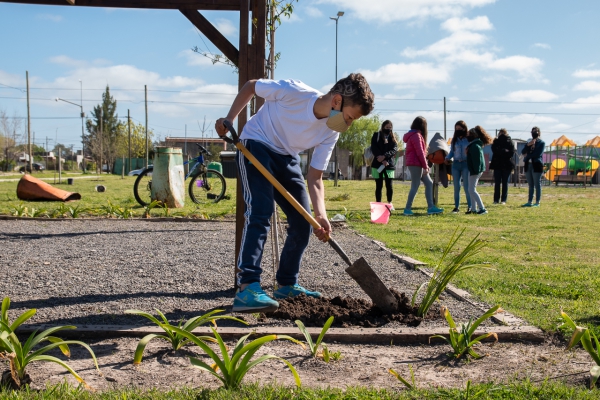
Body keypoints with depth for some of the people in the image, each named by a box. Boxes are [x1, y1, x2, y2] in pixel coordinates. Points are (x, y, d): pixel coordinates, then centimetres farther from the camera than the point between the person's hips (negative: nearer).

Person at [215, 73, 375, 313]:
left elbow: (315, 178, -10)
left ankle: (286, 285, 19)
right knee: (260, 213, -25)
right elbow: (251, 86, -10)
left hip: (286, 158, 7)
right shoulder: (295, 92, -26)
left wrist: (320, 214, -24)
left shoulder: (331, 133, -9)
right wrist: (229, 119, -17)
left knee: (303, 222, 3)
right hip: (255, 147, -7)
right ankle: (247, 289, -30)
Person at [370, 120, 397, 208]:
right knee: (379, 185, 0)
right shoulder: (376, 135, 6)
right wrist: (382, 160, -16)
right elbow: (374, 148, -5)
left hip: (389, 164, 2)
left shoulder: (393, 138, 13)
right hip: (378, 164, -2)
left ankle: (389, 203, 14)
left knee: (389, 185, 0)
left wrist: (384, 156, -19)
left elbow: (395, 149, -2)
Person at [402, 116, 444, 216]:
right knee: (415, 186, -7)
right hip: (416, 164, -10)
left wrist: (425, 166, 16)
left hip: (416, 164, 10)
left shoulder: (413, 135, 18)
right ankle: (407, 209, -3)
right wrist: (425, 166, -13)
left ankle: (431, 207, 9)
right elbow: (420, 152, -17)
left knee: (429, 183, 10)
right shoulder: (416, 135, -12)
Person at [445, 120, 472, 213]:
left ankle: (470, 206, 2)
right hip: (456, 164, 4)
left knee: (466, 186, -4)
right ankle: (457, 206, 12)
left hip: (466, 164, -4)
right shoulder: (454, 140, 10)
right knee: (456, 186, 6)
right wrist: (447, 158, -3)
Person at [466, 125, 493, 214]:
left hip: (474, 170, -11)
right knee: (472, 190, 15)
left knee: (472, 190, -9)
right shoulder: (474, 144, 15)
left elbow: (477, 159, -23)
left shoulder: (475, 146, -17)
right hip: (474, 170, 11)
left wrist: (475, 171, -24)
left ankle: (482, 209, -12)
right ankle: (474, 209, 18)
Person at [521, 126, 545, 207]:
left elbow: (538, 154, -10)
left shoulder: (541, 143, 2)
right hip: (528, 165, 6)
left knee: (537, 185, -4)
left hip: (536, 166, -6)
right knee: (530, 185, 9)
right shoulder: (529, 142, 19)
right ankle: (529, 202, 12)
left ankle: (537, 202, -2)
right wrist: (528, 145, -9)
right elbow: (523, 152, 6)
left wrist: (527, 156, -5)